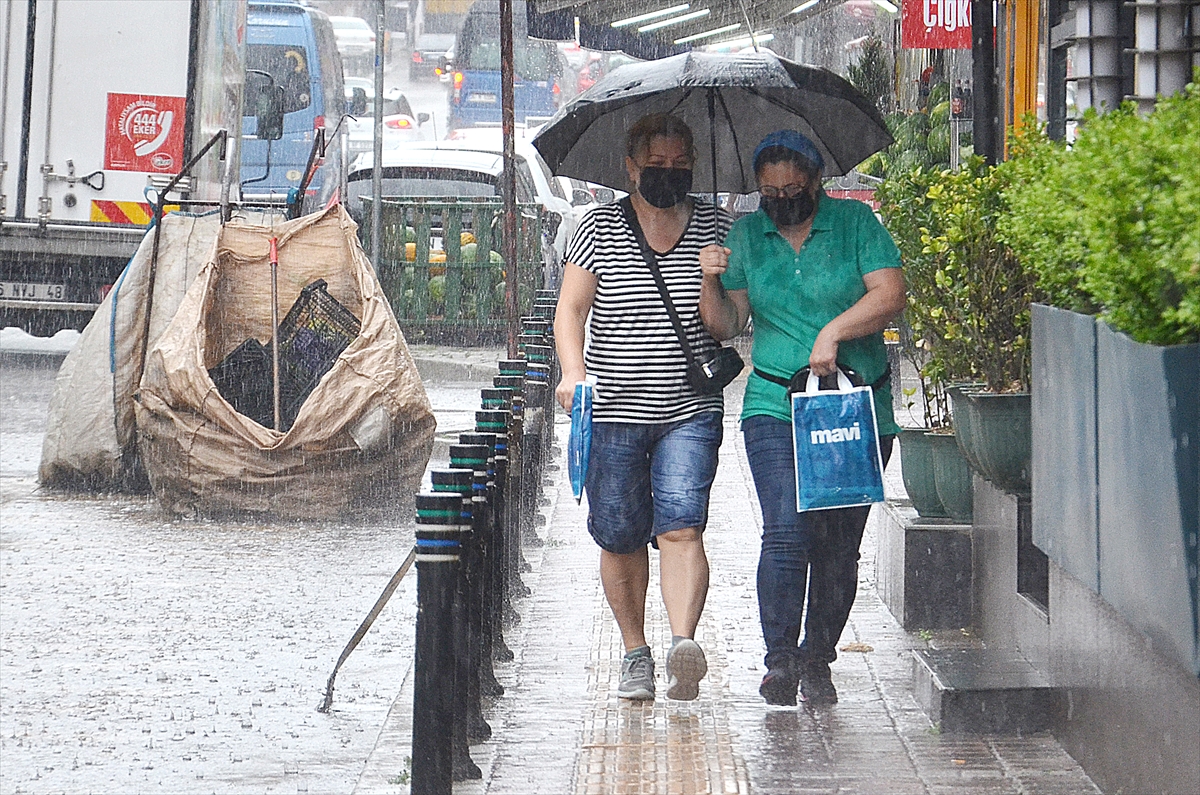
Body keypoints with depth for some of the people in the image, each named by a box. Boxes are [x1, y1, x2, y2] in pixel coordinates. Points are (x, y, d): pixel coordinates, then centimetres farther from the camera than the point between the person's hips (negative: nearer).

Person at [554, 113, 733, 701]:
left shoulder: (715, 229, 6)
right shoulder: (599, 228, 3)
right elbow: (570, 308, -1)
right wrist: (573, 371, -19)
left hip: (690, 410, 0)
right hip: (613, 410, 1)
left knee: (681, 526, -17)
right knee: (620, 538, 6)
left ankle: (684, 643, -28)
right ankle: (635, 654, 21)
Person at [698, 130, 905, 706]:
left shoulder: (854, 222, 2)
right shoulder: (747, 236, 10)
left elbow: (890, 294, -8)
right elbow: (725, 325, 11)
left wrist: (832, 332, -17)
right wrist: (712, 282, -7)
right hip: (776, 409, 1)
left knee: (838, 546, 2)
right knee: (787, 530, -16)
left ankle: (817, 660, 16)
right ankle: (779, 659, -9)